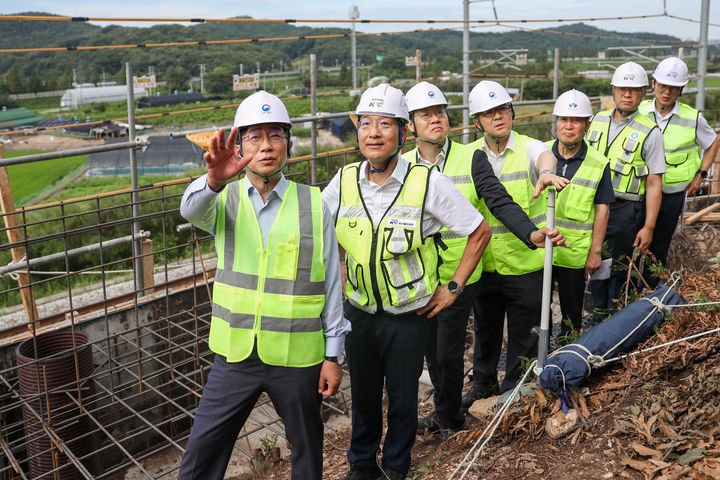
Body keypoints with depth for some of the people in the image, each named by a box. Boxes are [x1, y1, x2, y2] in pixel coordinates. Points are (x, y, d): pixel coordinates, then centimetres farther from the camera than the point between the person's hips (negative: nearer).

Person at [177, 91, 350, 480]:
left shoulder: (313, 205, -2)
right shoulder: (225, 199, 1)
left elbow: (331, 283, -1)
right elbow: (191, 210, -23)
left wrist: (333, 355, -1)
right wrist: (214, 180, -46)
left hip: (297, 355, -1)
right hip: (235, 353, 1)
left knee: (307, 447, 16)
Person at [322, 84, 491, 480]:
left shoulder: (428, 183, -16)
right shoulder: (344, 181, -6)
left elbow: (479, 232, -7)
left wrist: (453, 288, -5)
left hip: (409, 315, -2)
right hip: (358, 310, 3)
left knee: (403, 396, 12)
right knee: (362, 393, 17)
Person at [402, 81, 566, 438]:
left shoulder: (471, 159, -6)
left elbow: (500, 202, -13)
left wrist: (531, 234, -28)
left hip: (458, 275, -3)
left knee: (448, 353, 4)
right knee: (431, 352, 17)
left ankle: (449, 418, 29)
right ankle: (444, 412, 39)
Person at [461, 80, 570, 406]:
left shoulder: (529, 148, -8)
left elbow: (545, 156, -32)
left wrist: (546, 172, -56)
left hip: (525, 262, -3)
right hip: (483, 263, 3)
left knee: (523, 331, 11)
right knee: (485, 327, 19)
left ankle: (515, 388, 32)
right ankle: (484, 382, 41)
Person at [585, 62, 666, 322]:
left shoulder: (649, 132, -6)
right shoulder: (597, 120, 7)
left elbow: (654, 184, -7)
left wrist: (648, 227, -11)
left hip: (625, 209, -4)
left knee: (619, 266, 7)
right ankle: (599, 311, 32)